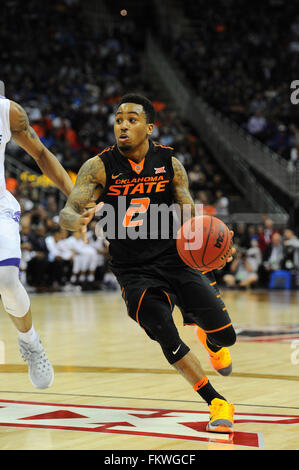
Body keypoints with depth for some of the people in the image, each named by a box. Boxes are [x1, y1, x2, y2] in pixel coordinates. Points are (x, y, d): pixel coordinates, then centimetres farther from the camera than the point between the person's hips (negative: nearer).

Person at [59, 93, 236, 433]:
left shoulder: (170, 164, 0)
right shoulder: (99, 167, -7)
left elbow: (191, 218, 5)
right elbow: (67, 212, -15)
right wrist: (77, 220, -40)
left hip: (175, 260, 1)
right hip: (134, 272, -1)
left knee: (225, 336, -6)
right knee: (169, 343, -15)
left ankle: (209, 341, 35)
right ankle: (217, 403, 8)